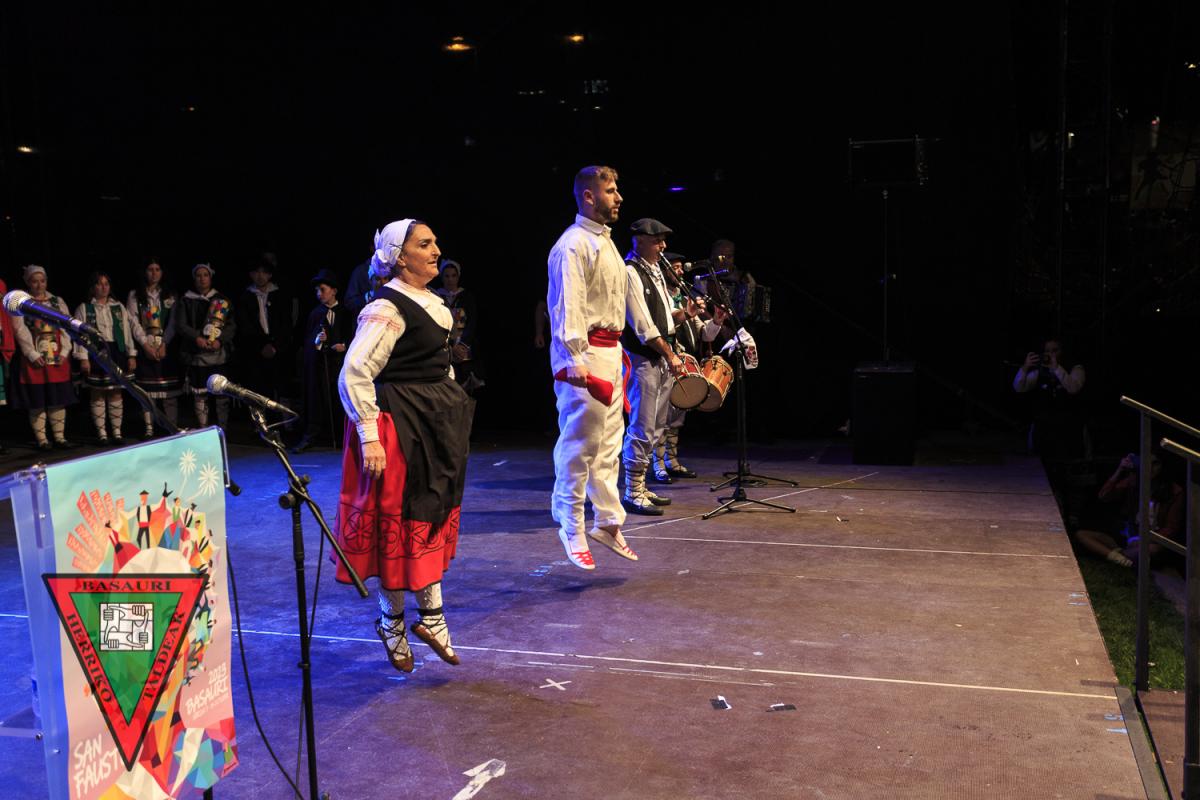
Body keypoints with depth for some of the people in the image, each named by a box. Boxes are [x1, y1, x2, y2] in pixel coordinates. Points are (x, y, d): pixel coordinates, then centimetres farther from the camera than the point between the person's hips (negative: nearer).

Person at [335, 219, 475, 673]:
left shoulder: (429, 303, 11)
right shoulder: (388, 309, -17)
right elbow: (353, 375, -21)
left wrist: (452, 405, 17)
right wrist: (369, 436, -24)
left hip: (436, 422, 9)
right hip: (402, 426, -9)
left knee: (434, 517, 14)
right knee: (400, 523, 2)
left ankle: (431, 616, 25)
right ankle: (392, 620, 20)